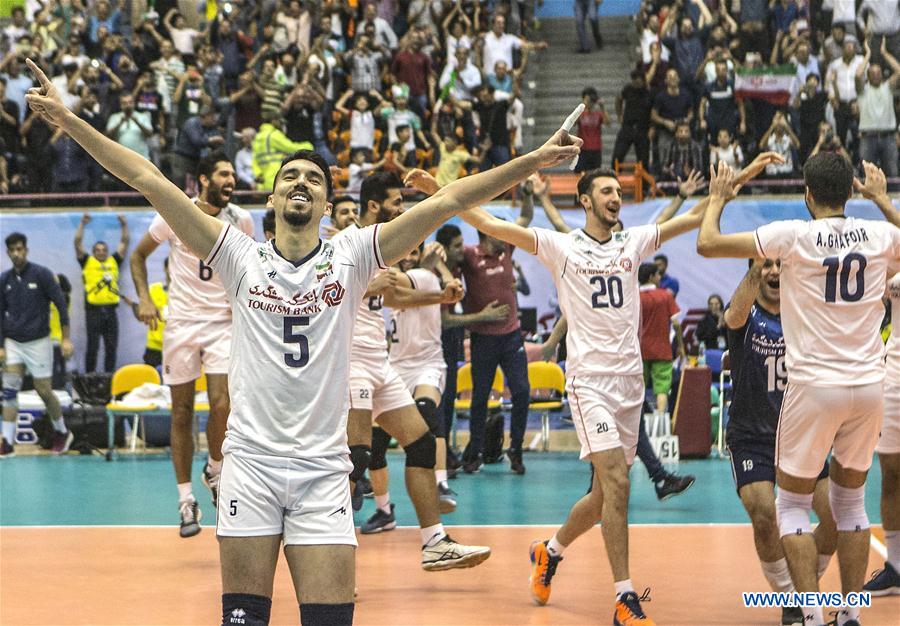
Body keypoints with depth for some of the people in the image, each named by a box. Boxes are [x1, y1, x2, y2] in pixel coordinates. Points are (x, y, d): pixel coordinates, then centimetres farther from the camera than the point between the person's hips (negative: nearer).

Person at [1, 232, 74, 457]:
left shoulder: (41, 274, -8)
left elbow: (61, 305, -7)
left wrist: (66, 339, -11)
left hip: (38, 342, -3)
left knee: (44, 390, 2)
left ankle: (62, 432, 24)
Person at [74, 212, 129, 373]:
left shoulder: (114, 261, 16)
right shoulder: (87, 262, 8)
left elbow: (124, 243, 18)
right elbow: (77, 242, 3)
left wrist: (124, 225, 11)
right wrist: (82, 224, -2)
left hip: (111, 310, 3)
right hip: (93, 310, -3)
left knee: (111, 347, 5)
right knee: (93, 346, -2)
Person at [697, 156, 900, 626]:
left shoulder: (793, 236, -9)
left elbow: (708, 244, -6)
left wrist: (718, 199, 12)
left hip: (815, 386, -4)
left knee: (792, 506, 8)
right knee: (850, 502, 20)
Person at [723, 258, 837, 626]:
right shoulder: (747, 316, -6)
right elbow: (735, 316, -31)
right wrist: (757, 268, -48)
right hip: (751, 438, -3)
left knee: (836, 517, -8)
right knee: (764, 517, -22)